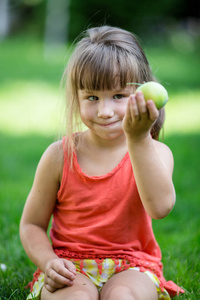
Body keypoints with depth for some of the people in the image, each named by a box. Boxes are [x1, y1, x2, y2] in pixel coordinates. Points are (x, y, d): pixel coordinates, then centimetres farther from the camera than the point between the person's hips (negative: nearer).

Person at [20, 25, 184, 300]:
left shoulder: (154, 153, -5)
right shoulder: (60, 156, -3)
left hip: (131, 268, 1)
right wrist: (48, 262, -16)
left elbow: (160, 207, -27)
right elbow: (31, 224, 5)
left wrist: (139, 139, -35)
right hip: (70, 267, 0)